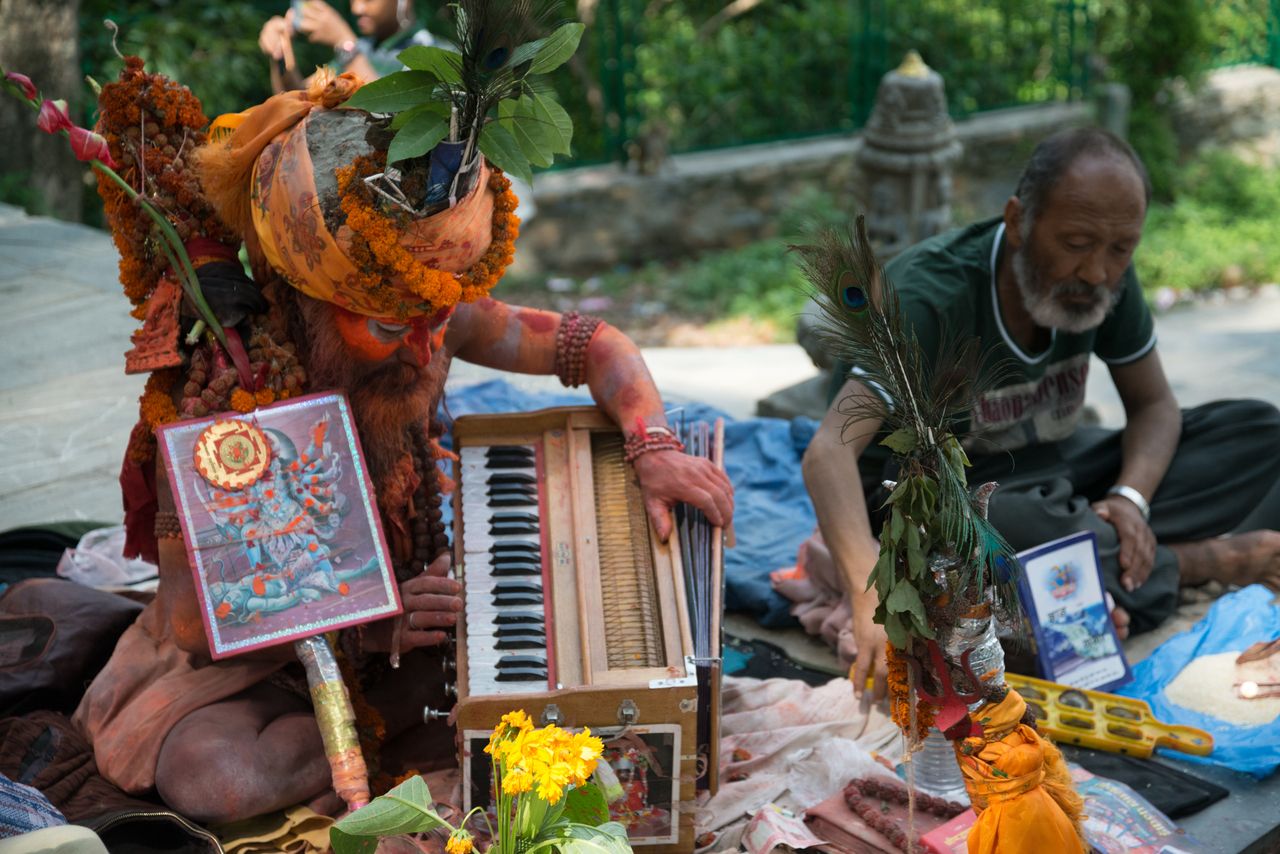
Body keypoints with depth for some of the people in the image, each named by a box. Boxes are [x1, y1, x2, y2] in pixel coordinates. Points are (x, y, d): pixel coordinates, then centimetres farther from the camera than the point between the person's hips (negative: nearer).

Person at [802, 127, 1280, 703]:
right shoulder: (931, 296, -30)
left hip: (1047, 471, 6)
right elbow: (830, 453, -41)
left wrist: (1129, 499, -24)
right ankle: (1196, 562, -15)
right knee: (1002, 521, -42)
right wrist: (874, 602, -57)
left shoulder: (1105, 277, -10)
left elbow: (1154, 406, 0)